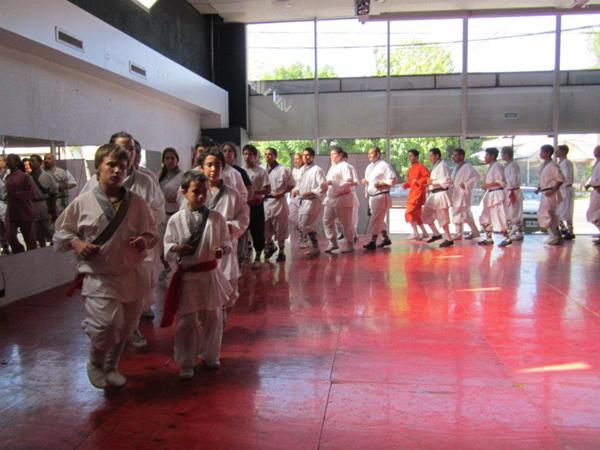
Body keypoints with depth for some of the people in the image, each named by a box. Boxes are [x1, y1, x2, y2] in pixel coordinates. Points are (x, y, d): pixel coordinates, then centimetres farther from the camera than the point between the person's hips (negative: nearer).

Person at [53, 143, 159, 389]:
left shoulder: (136, 202, -1)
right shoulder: (82, 203, -6)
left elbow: (152, 231, 11)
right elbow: (62, 231, 5)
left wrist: (146, 240, -10)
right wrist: (77, 243, -13)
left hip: (132, 276, 4)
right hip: (98, 276, -3)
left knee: (125, 328, 15)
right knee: (107, 325, -17)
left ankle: (111, 367, 42)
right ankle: (95, 362, 17)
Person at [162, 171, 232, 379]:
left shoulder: (216, 218, -3)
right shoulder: (176, 220, -5)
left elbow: (225, 242, 3)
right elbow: (167, 248, 0)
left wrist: (222, 249, -19)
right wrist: (177, 249, -22)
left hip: (210, 275, 1)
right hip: (186, 276, -1)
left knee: (212, 319, 14)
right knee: (187, 322, 7)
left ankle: (210, 356, 36)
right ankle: (186, 363, 24)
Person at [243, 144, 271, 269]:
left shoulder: (261, 171, -5)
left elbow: (268, 189, -8)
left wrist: (254, 191, -19)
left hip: (256, 205, -4)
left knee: (257, 231, 2)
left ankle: (258, 257, 14)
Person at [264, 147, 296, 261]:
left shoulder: (283, 169, -7)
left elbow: (292, 184, -4)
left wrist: (282, 193, -14)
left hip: (278, 202, -4)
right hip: (264, 202, 4)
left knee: (280, 229, 4)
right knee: (264, 229, 10)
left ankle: (281, 252, 18)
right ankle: (271, 246, 35)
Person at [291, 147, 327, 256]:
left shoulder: (317, 170, -14)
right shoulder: (303, 170, 13)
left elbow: (323, 187, -19)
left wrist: (310, 193, -22)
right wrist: (296, 189, 6)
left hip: (312, 201, -9)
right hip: (303, 200, 9)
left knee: (307, 226, -8)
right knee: (301, 224, 14)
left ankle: (315, 247, 7)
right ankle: (304, 242, 29)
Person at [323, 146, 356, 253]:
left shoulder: (344, 166, -9)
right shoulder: (332, 167, 19)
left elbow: (349, 181, -19)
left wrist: (333, 183, -22)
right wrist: (327, 184, 6)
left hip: (342, 198, -9)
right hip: (331, 198, 9)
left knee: (346, 222, 0)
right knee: (327, 221, 6)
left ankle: (350, 244, 13)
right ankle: (333, 243, 17)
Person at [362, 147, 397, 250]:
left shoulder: (384, 165, -11)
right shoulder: (370, 166, 15)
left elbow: (393, 179, -14)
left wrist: (381, 184, -21)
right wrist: (365, 180, 4)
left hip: (381, 196, -9)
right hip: (372, 196, 9)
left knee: (376, 220, -8)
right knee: (379, 219, 15)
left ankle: (373, 242, -5)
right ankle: (386, 239, 28)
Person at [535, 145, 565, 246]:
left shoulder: (552, 165, -16)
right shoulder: (543, 165, 12)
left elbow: (560, 179, -19)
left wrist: (552, 191, -21)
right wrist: (539, 189, 9)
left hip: (551, 194, -9)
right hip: (545, 193, 9)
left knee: (544, 215, -11)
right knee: (551, 215, 15)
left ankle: (554, 238, -5)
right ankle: (557, 237, 24)